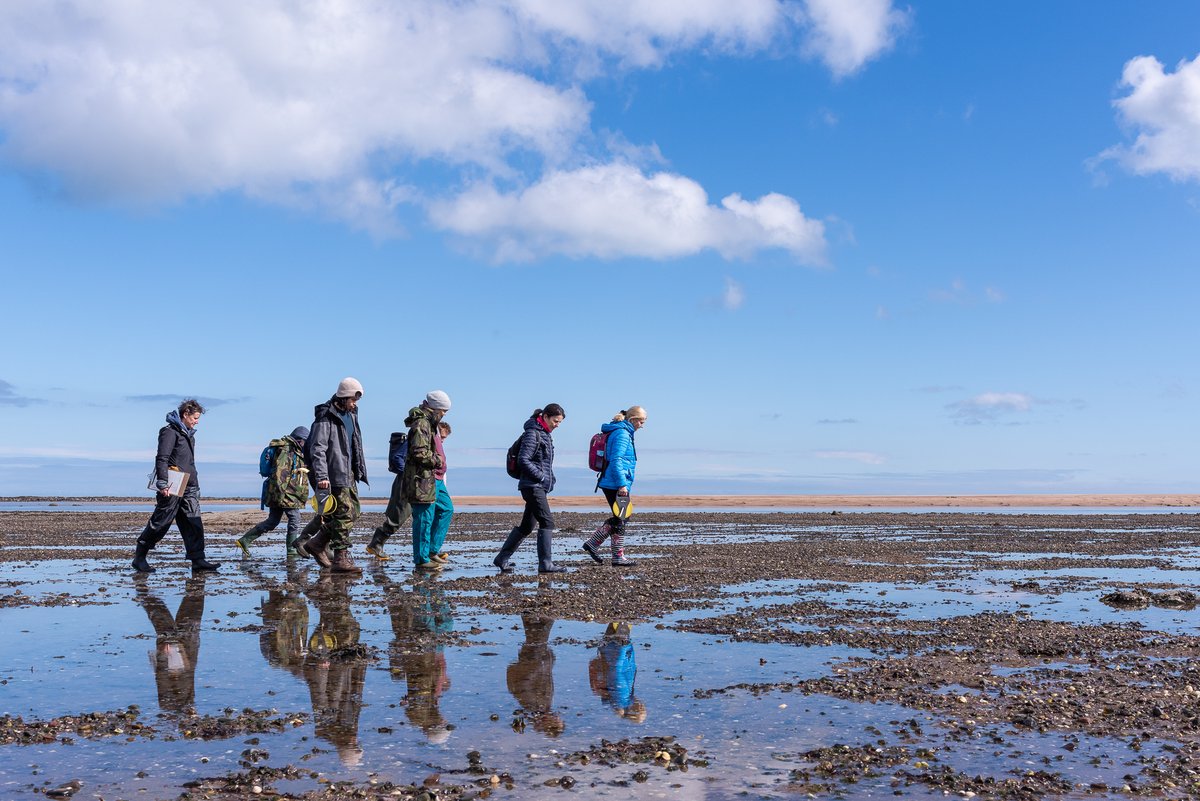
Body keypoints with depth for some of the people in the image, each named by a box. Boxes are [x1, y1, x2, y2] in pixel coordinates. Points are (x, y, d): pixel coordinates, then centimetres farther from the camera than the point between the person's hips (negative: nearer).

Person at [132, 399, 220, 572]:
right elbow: (161, 459, -17)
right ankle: (139, 557, 12)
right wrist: (163, 484, -24)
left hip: (189, 488, 9)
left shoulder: (188, 434, 19)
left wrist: (195, 485, 24)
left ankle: (198, 560, 1)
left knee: (193, 523, 2)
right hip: (171, 488, -9)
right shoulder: (170, 432, -10)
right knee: (160, 523, -1)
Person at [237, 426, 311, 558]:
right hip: (284, 493, -10)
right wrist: (281, 491, -27)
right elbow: (280, 472, -22)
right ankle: (292, 550, 1)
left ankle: (245, 540, 14)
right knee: (294, 518, -5)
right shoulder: (286, 451, -12)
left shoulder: (294, 452, 19)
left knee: (273, 521, 12)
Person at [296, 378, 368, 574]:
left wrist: (360, 470, 24)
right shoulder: (326, 417, -12)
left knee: (354, 511, 10)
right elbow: (318, 449, -18)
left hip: (348, 473, 9)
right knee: (343, 514, -9)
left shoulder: (351, 415, 16)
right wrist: (321, 476, -25)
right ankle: (341, 559, -4)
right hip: (333, 475, -9)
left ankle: (317, 544, 21)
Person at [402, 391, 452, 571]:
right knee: (424, 519, -6)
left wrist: (438, 459, 15)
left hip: (434, 479, 11)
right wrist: (438, 460, -12)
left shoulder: (429, 424, 18)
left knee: (446, 509, 17)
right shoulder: (421, 424, -16)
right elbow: (420, 453, -25)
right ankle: (421, 560, 1)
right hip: (423, 480, -11)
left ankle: (431, 550, 22)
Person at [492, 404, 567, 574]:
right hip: (532, 485, -10)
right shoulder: (533, 433, -11)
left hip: (541, 486, 10)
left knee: (527, 526, 11)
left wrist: (550, 479, 12)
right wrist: (541, 477, -15)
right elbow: (523, 460, -18)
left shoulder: (545, 434, 18)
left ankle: (502, 558, 18)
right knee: (547, 522, -13)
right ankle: (545, 563, -13)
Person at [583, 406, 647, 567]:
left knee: (619, 518, 16)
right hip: (616, 484, -10)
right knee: (620, 519, -2)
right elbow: (616, 460, -22)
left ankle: (592, 543, 17)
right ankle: (618, 557, 5)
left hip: (610, 484, 10)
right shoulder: (622, 434, -14)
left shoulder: (619, 432, 17)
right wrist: (622, 484, -24)